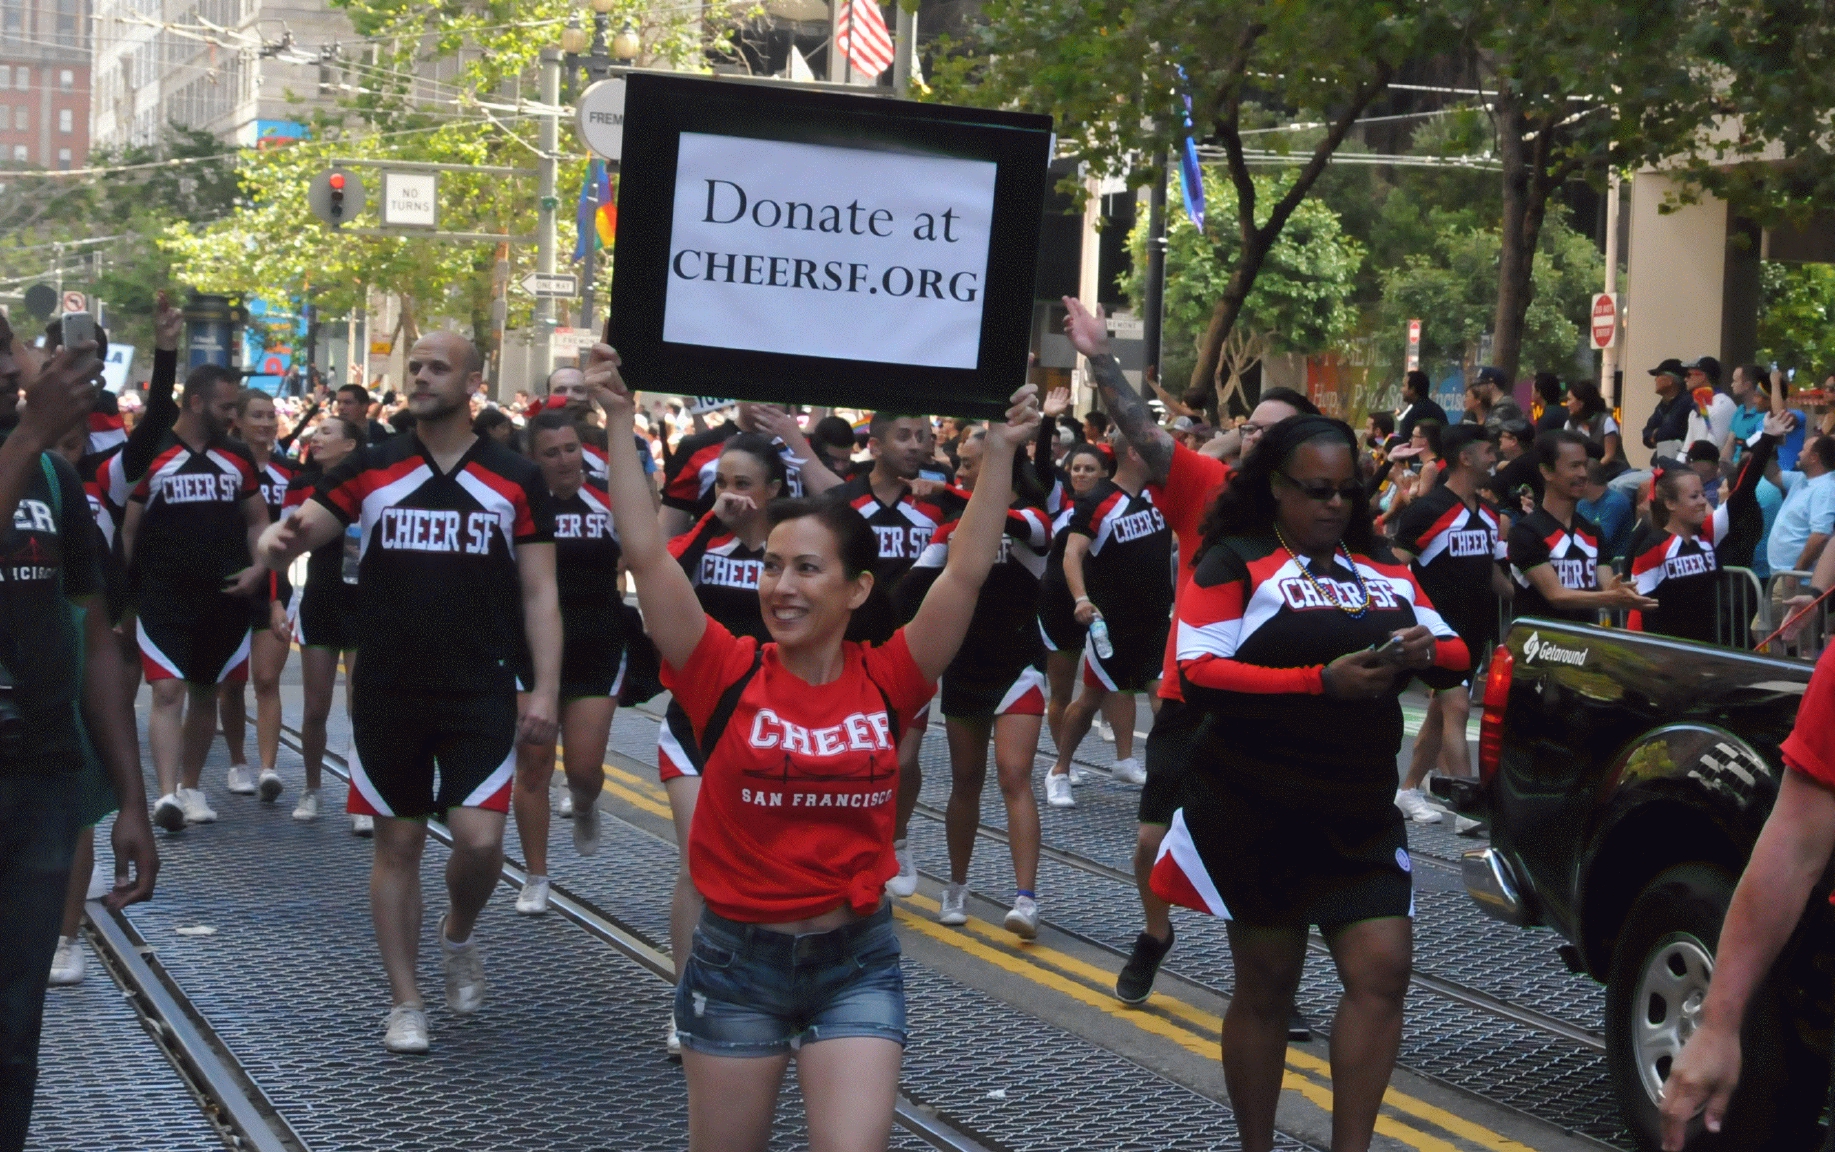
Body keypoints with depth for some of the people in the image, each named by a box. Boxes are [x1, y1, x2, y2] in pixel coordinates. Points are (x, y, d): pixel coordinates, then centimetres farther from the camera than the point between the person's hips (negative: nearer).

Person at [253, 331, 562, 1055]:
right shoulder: (371, 470, 3)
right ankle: (406, 1004, 18)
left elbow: (539, 593, 2)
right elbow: (296, 531, -2)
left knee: (480, 838, -11)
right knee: (397, 843, 6)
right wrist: (278, 542, -27)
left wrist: (545, 689, -7)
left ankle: (458, 938, 23)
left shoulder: (514, 479, 1)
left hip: (480, 693, -1)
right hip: (387, 690, 1)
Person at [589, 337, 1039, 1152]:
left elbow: (968, 570, -8)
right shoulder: (729, 677, -8)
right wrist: (620, 421, -15)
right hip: (737, 959, 0)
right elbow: (645, 553, -13)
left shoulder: (886, 682, -5)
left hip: (856, 960, 0)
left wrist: (1001, 451, -12)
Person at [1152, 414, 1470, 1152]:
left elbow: (1457, 656, 13)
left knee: (1382, 972, -6)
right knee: (1266, 986, 5)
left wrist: (1426, 652, -12)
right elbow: (1198, 675, -17)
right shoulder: (1235, 563, -4)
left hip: (1363, 815, 5)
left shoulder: (1384, 570, 15)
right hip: (1258, 814, -5)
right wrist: (1322, 681, -25)